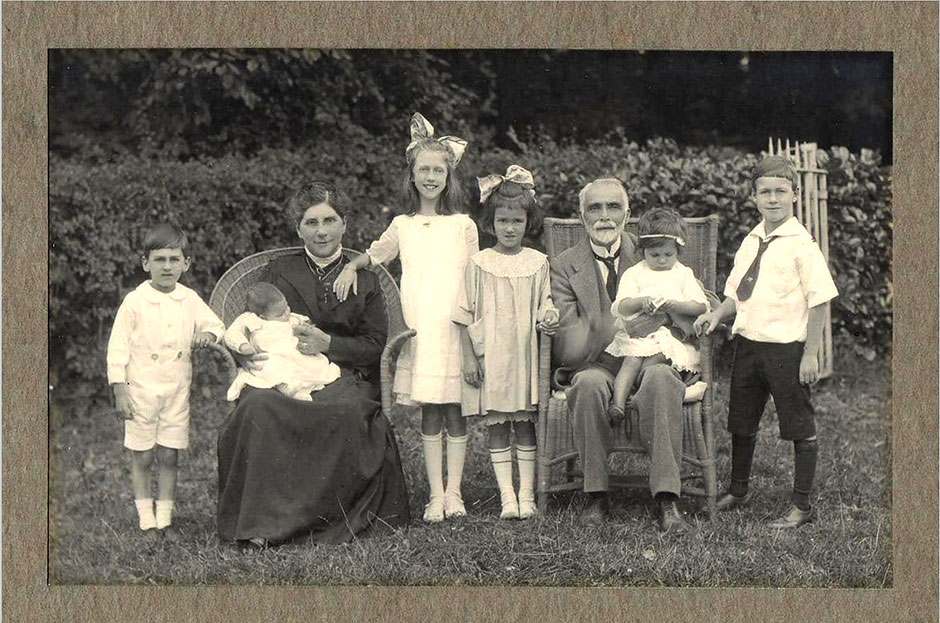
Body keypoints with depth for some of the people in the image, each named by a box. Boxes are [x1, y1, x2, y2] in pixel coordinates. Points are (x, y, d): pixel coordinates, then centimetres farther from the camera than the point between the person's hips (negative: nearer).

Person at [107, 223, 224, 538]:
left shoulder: (190, 300, 3)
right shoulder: (135, 301, -8)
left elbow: (215, 324, 16)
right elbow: (118, 346, -6)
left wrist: (209, 334, -9)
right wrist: (120, 390, -9)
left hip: (176, 390, 3)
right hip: (141, 390, -3)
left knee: (169, 457, 7)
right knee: (142, 458, 3)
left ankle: (165, 519, 17)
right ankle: (146, 521, 14)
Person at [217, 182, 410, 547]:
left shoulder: (363, 278, 15)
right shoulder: (279, 272, 18)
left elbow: (374, 346, 9)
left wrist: (329, 344, -8)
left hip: (345, 376, -1)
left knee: (347, 413, -37)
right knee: (258, 407, -35)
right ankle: (260, 520, -33)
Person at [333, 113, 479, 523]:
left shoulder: (463, 225, 5)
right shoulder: (402, 226, 10)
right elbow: (374, 254, 24)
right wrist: (352, 266, 3)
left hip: (454, 330, -1)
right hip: (418, 331, 1)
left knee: (455, 414, 0)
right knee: (430, 415, 3)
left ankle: (454, 492, 8)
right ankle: (435, 494, 8)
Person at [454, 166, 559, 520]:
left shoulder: (537, 263, 5)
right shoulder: (479, 264, 0)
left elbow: (544, 304, 10)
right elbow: (466, 315, 1)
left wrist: (548, 319, -13)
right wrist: (469, 358, -4)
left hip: (525, 354, 1)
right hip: (490, 355, -1)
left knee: (525, 425, 6)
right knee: (496, 427, 1)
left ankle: (527, 495, 11)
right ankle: (507, 496, 4)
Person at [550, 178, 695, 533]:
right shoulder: (565, 267, 8)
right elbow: (565, 347, -3)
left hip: (649, 361, 1)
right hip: (596, 366, 0)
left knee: (661, 378, -34)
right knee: (589, 383, -36)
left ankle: (667, 501, -35)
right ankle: (596, 496, -22)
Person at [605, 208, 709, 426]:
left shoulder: (683, 274, 14)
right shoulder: (634, 274, 13)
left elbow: (701, 306, 4)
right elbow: (621, 306, 1)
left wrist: (673, 305, -13)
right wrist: (641, 301, -19)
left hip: (672, 334, 0)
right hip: (637, 332, 0)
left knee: (656, 357, -29)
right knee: (631, 360, -27)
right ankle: (617, 403, -38)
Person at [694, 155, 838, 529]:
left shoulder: (800, 244, -12)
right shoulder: (750, 243, 8)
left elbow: (819, 301, -12)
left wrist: (810, 355, -15)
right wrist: (716, 315, -1)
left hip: (786, 347, -6)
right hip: (748, 342, 7)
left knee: (800, 428, 5)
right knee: (742, 423, 18)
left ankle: (800, 505, 16)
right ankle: (737, 491, 37)